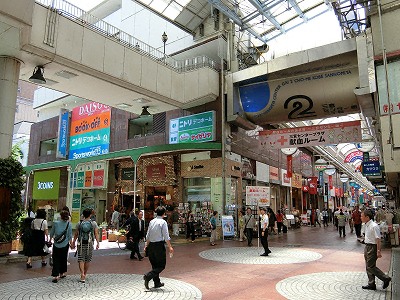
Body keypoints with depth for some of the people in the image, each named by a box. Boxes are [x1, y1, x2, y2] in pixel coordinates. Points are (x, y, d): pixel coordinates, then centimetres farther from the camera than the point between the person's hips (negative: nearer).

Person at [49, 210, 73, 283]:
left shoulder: (55, 223, -8)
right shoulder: (69, 224, -8)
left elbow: (51, 233, 4)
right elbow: (70, 235, -2)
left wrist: (50, 240, 23)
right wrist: (71, 243, 13)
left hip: (56, 245, 0)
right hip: (65, 245, 1)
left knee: (56, 260, 4)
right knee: (63, 259, 16)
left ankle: (55, 276, -4)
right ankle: (62, 273, 28)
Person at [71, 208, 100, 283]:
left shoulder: (79, 223, 0)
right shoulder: (93, 223, -3)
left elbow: (76, 234, 3)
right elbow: (96, 234, -5)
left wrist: (73, 243, 12)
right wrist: (98, 243, -1)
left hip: (81, 243, 0)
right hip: (89, 244, 0)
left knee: (81, 259, 3)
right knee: (87, 260, 12)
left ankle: (82, 274, -14)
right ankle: (84, 275, 21)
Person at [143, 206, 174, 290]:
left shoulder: (151, 222, 7)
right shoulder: (163, 222, -11)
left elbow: (148, 236, 12)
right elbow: (166, 237, -14)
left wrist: (146, 245, 23)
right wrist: (170, 247, -9)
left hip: (151, 245, 7)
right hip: (159, 245, -7)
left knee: (155, 265, 16)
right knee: (161, 265, 4)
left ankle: (157, 283, 23)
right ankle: (148, 276, -13)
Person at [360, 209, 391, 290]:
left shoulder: (374, 226, -20)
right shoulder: (367, 225, 8)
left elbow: (378, 239, -21)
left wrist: (378, 251, -23)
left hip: (372, 247, -9)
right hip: (367, 247, 9)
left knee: (371, 267, -5)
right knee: (368, 267, 13)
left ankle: (386, 278, 12)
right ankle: (371, 284, 23)